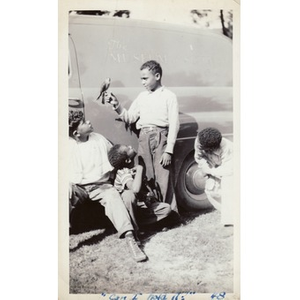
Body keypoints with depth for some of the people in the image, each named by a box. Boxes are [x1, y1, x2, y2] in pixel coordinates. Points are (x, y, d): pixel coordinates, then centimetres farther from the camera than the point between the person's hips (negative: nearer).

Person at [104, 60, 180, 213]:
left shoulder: (169, 96, 4)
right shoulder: (142, 97, 20)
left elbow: (174, 124, -3)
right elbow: (129, 118, 16)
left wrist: (168, 151, -11)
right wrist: (116, 105, 1)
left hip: (160, 136, -5)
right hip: (144, 138, 5)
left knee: (163, 178, -7)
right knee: (144, 177, 3)